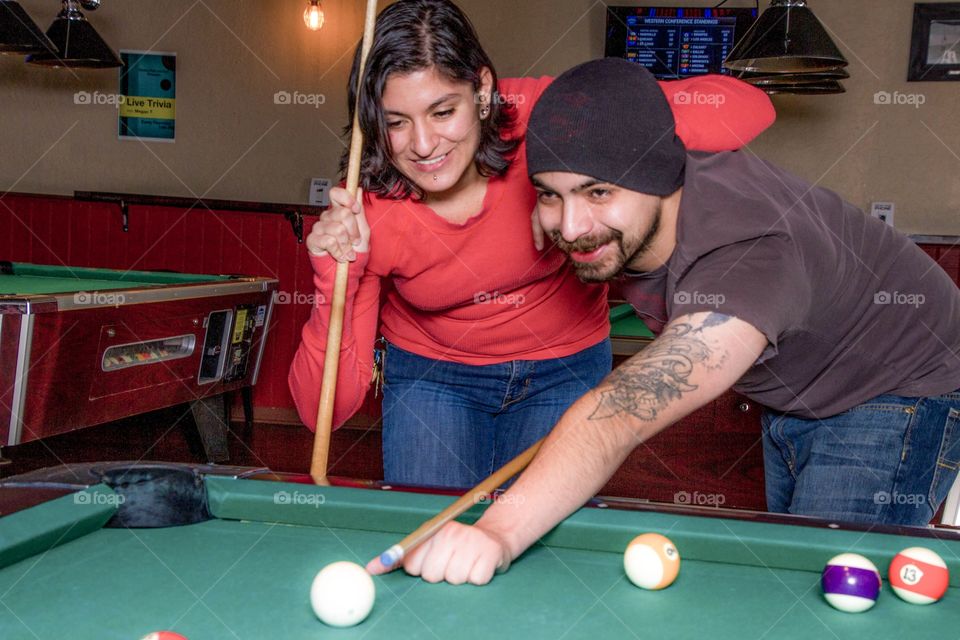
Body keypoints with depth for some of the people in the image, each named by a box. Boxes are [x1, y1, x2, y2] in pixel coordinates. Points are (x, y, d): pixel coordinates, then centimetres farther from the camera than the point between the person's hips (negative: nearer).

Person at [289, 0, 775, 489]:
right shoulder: (365, 218, -25)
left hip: (565, 366, 0)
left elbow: (745, 106, -31)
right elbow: (326, 409, -22)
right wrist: (337, 282, -38)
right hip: (429, 371, 0)